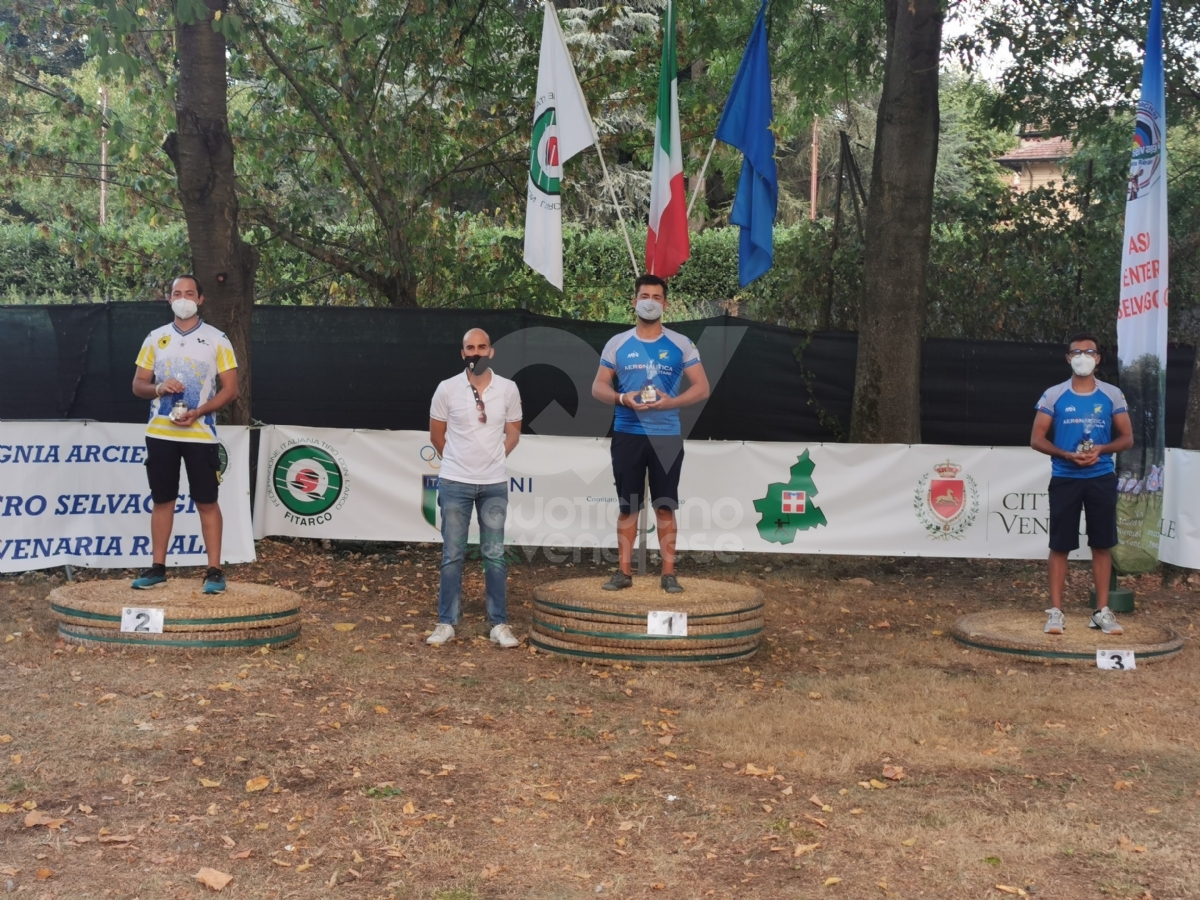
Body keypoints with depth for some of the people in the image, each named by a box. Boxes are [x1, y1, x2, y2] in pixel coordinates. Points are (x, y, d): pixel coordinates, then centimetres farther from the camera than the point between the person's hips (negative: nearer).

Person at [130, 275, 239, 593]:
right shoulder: (155, 338, 8)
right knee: (162, 500, 8)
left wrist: (198, 412, -16)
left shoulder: (216, 339, 0)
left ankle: (214, 571, 4)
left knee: (207, 502, 0)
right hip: (160, 433, 3)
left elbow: (230, 389, -3)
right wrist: (159, 389, -12)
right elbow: (138, 385, 10)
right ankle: (158, 568, 16)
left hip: (201, 434, -3)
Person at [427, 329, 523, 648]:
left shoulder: (508, 389, -1)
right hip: (455, 483, -1)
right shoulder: (447, 389, -4)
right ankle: (446, 622, 13)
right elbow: (436, 434, 7)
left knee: (494, 555, 6)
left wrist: (492, 459, 10)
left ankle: (499, 625, 13)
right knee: (452, 555, 5)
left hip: (495, 484, 1)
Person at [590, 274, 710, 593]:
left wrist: (670, 402, -15)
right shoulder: (617, 344, 5)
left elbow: (702, 388, 1)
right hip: (627, 435, 1)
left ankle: (668, 573, 9)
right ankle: (624, 570, 14)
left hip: (666, 436, -1)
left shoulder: (681, 345, 3)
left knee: (665, 506, 2)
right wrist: (622, 398, -14)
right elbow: (598, 387, 6)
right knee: (627, 506, 6)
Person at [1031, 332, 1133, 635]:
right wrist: (1067, 454, -15)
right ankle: (1056, 611, 6)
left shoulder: (1112, 395, 4)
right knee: (1060, 545, 0)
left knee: (1102, 545, 4)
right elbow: (1037, 439, 0)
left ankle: (1102, 611, 13)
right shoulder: (1053, 395, 0)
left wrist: (1101, 449, -13)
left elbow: (1127, 438, 6)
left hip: (1101, 479, 1)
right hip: (1065, 479, -1)